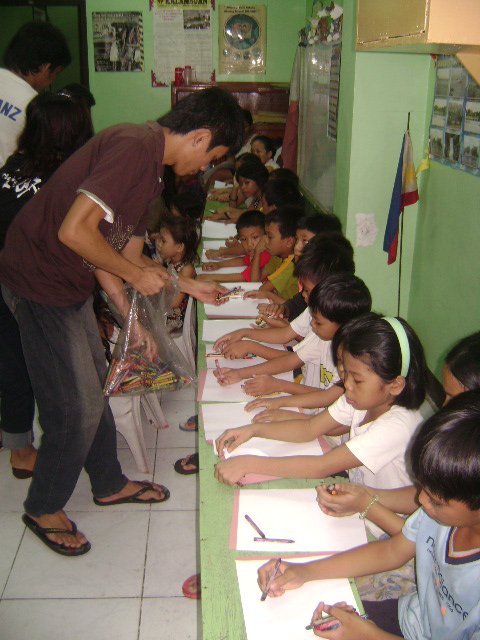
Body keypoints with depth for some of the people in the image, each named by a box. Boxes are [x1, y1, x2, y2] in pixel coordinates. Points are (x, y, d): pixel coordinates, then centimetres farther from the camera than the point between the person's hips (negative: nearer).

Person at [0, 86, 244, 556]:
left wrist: (184, 284, 14)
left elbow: (123, 251, 15)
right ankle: (43, 508, 23)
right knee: (78, 406, 0)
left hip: (69, 282, 10)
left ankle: (109, 484, 40)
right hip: (40, 283, -10)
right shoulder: (136, 147, -22)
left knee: (94, 387, 20)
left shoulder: (151, 165, 10)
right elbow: (74, 231, -30)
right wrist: (136, 275, -17)